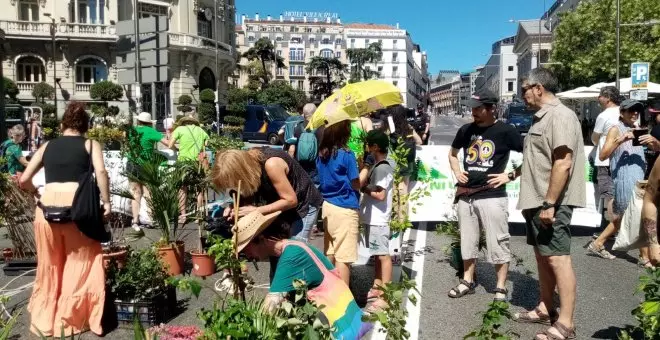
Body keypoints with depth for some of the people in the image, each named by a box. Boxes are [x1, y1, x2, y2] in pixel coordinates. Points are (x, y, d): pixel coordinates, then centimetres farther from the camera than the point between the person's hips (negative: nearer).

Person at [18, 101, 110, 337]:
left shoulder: (47, 146, 17)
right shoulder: (90, 144, 9)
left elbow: (24, 180, 12)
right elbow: (101, 171, -10)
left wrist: (38, 195, 28)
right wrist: (106, 201, -7)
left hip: (48, 206, 3)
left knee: (49, 264, 17)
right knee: (80, 262, 9)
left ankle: (45, 317, 28)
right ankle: (74, 318, 14)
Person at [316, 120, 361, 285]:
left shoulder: (322, 154, 7)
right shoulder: (347, 155, -13)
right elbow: (356, 184, -8)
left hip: (328, 206, 7)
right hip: (345, 209, -7)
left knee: (330, 254, 16)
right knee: (343, 257, -2)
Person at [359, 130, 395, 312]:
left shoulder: (382, 168, -18)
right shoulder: (377, 165, 12)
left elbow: (380, 195, -21)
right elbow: (363, 182, 10)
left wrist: (364, 189, -10)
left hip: (378, 220, -10)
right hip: (371, 218, 10)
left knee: (383, 255, -5)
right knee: (377, 255, 17)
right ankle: (377, 288, 28)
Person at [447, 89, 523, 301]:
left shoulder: (506, 131, -7)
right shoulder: (466, 130, 7)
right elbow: (453, 153, 25)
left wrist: (511, 175, -10)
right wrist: (457, 172, 9)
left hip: (492, 196, -5)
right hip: (466, 196, 5)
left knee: (498, 243, 2)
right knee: (467, 242, 15)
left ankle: (501, 286, 15)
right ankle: (468, 281, 28)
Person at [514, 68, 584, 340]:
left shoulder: (560, 116, -15)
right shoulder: (542, 117, 15)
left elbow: (563, 164, -23)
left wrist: (549, 203, -25)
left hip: (551, 203, -10)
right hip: (537, 202, 10)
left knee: (558, 259, -5)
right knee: (542, 256, 16)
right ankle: (545, 308, 28)